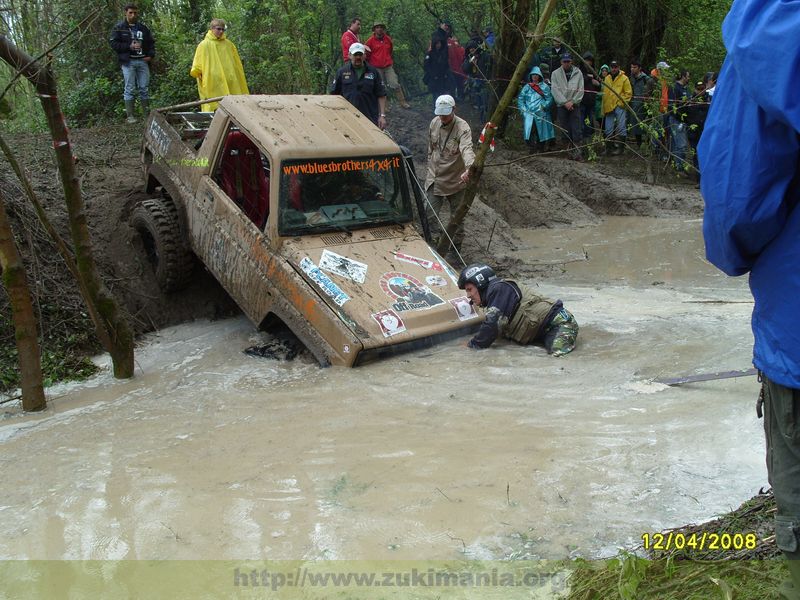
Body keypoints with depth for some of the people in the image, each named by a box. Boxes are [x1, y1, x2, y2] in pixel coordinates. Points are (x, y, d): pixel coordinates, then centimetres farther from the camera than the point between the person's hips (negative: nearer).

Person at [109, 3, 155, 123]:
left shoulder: (143, 28, 15)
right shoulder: (119, 28, 2)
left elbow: (151, 42, 22)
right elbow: (113, 43, -4)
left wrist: (151, 55, 5)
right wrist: (129, 47, -13)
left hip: (143, 61, 4)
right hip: (128, 62, -4)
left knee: (144, 88, 5)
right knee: (129, 89, -4)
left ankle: (147, 114, 10)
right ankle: (130, 116, -2)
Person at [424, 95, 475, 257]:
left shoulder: (462, 128, -21)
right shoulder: (434, 123, -1)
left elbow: (467, 149, -39)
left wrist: (469, 169, -57)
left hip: (455, 181, -5)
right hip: (434, 179, 5)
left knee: (457, 217, 9)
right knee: (431, 213, 7)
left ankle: (456, 247, 25)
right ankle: (435, 241, 26)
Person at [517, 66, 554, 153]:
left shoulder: (545, 87, 8)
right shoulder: (527, 87, 14)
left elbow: (549, 99, 2)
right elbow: (520, 98, 12)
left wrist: (544, 106, -13)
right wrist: (522, 108, -2)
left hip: (540, 113, -1)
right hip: (529, 113, 1)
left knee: (540, 131, -2)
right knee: (529, 129, -12)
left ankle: (540, 148, 7)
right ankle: (531, 148, -7)